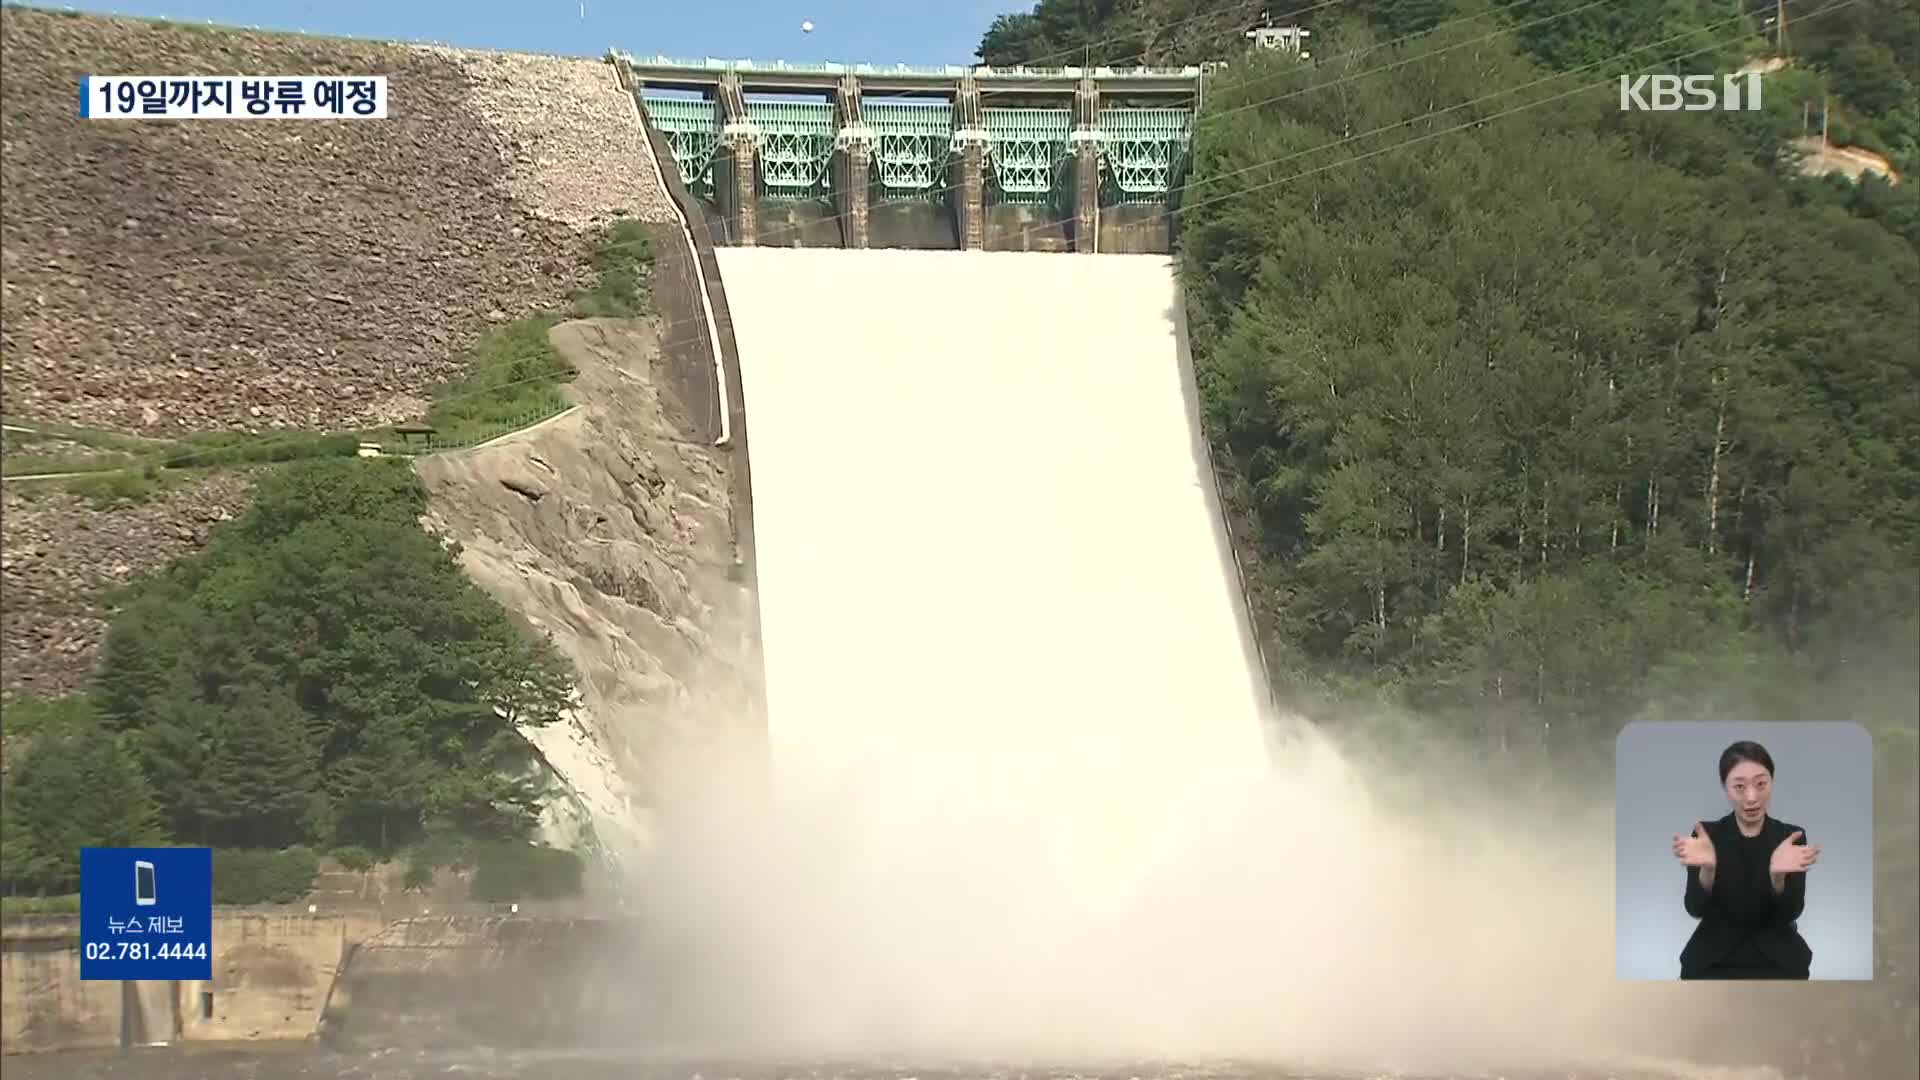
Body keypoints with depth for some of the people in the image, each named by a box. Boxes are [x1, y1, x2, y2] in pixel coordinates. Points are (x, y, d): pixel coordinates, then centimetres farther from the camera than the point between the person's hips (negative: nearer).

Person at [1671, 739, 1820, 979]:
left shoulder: (1791, 837, 2)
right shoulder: (1707, 834, 0)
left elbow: (1790, 913, -9)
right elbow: (1696, 908, -11)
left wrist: (1778, 875, -29)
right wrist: (1707, 868, -30)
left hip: (1776, 962, 1)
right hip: (1715, 963, -1)